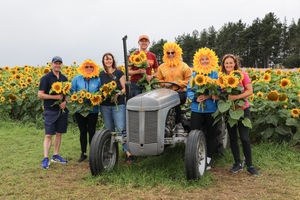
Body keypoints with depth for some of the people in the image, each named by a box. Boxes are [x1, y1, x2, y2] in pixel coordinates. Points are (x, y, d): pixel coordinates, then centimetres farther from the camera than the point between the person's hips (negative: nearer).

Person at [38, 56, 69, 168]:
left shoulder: (64, 78, 11)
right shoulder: (46, 78, -5)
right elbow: (40, 95, -9)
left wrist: (65, 101, -4)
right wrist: (56, 97, -16)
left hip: (62, 109, 5)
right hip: (50, 110, -5)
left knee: (59, 133, 11)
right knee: (49, 135, -6)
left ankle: (56, 156, 22)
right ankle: (45, 159, -3)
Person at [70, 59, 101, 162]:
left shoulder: (98, 80, 3)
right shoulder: (77, 79, 2)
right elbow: (72, 92, 4)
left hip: (93, 110, -1)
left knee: (91, 132, 3)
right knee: (83, 132, 11)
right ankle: (83, 153, 23)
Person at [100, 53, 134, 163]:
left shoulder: (119, 73, 2)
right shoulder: (101, 74, 11)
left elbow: (124, 88, 1)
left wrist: (118, 94, -17)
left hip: (118, 104, -4)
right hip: (105, 105, 4)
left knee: (122, 129, -12)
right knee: (109, 130, 10)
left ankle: (128, 152, -13)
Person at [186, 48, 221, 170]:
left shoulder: (216, 75, 4)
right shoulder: (194, 75, 9)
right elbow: (189, 91, 6)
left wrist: (208, 96, -19)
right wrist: (196, 98, -13)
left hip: (212, 110, -1)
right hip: (196, 110, 1)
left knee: (211, 135, 5)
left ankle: (208, 160, 19)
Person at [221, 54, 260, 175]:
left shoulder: (242, 75, -5)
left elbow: (250, 91, -11)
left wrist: (236, 97, -23)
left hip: (242, 110, -3)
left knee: (245, 138, -5)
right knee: (232, 138, 10)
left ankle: (249, 165, 8)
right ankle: (237, 163, 24)